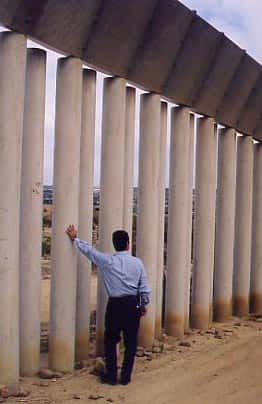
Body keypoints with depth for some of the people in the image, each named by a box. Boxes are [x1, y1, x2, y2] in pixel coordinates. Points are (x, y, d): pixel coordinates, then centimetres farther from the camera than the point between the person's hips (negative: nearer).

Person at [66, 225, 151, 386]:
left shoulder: (107, 261, -5)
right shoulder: (137, 262, -1)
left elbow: (89, 250, 4)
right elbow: (145, 288, 1)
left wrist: (75, 238, 18)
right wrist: (144, 304, 14)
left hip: (115, 305, -1)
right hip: (133, 305, 1)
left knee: (111, 340, 13)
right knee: (130, 342, 10)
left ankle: (111, 375, 16)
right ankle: (126, 376, 14)